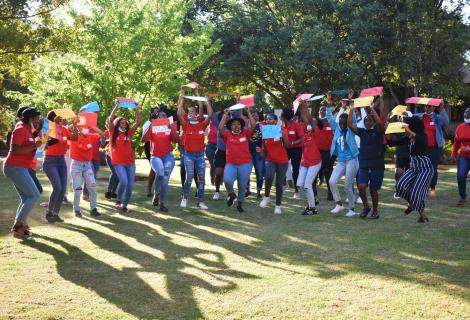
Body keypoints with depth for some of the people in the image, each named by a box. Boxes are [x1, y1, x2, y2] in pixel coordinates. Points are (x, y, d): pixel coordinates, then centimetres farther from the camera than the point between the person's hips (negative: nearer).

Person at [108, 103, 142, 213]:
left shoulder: (129, 133, 10)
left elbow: (138, 122, 4)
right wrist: (116, 107, -15)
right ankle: (119, 200, 5)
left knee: (130, 185, 1)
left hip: (130, 162, 4)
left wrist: (137, 110, -7)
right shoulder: (113, 132, 3)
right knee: (124, 182, -20)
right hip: (118, 162, -4)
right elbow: (110, 120, -10)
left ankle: (124, 205, 16)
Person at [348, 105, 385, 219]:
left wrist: (372, 109, -19)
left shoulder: (378, 131, 0)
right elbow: (350, 125, -4)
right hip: (363, 165, 2)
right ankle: (366, 206, 9)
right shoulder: (362, 132, 8)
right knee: (361, 186, -14)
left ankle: (375, 210, 25)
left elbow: (379, 123, -22)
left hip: (377, 166, -2)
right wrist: (351, 111, -11)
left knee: (373, 189, 5)